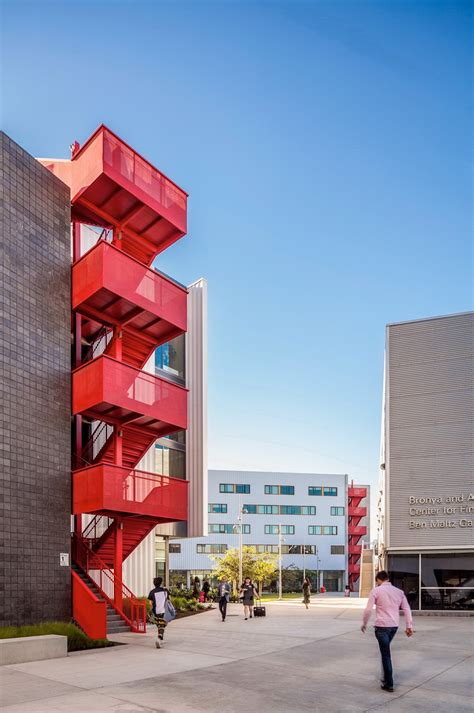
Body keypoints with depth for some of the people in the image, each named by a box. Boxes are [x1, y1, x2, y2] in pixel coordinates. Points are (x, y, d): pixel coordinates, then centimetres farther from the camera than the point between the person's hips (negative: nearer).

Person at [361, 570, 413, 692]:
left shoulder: (376, 590, -4)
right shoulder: (399, 591, 10)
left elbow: (368, 609, -8)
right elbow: (407, 609, 5)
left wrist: (364, 624, 4)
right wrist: (409, 626, 6)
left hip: (382, 626, -5)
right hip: (394, 626, 5)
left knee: (386, 654, 1)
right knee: (386, 651, 24)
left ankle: (389, 684, 3)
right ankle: (386, 677, 28)